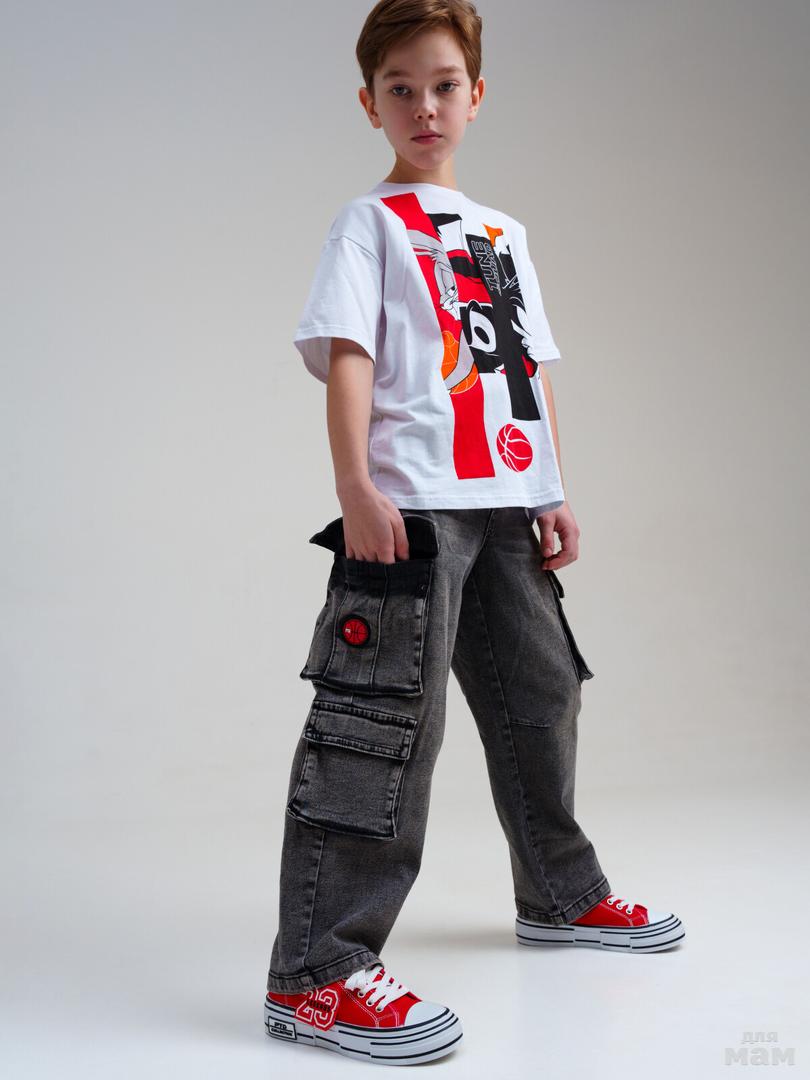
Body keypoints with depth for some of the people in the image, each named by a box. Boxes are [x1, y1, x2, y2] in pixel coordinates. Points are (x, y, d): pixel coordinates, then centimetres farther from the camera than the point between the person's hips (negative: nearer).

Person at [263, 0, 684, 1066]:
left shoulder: (506, 232, 23)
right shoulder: (371, 222, 4)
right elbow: (346, 354, -8)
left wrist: (556, 491, 14)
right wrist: (356, 487, -20)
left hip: (507, 507, 7)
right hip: (411, 506, -7)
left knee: (540, 695, 16)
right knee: (387, 719, -15)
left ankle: (561, 894, 36)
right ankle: (316, 974, -13)